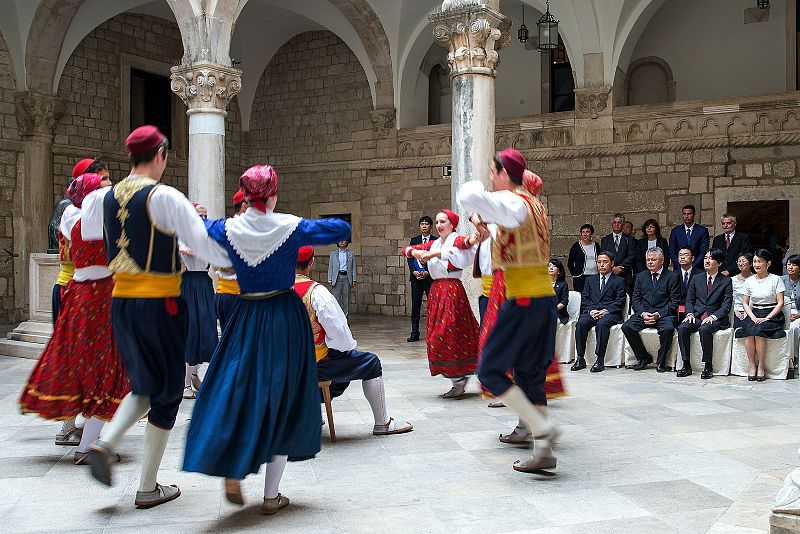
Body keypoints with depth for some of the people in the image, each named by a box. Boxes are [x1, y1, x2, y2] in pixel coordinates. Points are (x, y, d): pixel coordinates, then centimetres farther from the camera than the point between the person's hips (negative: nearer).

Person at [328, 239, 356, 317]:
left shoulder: (351, 254, 10)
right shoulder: (333, 253, 10)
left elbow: (353, 267, 8)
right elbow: (330, 267, 8)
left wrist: (354, 280, 0)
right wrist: (330, 279, 0)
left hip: (347, 277, 1)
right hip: (337, 277, -1)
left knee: (346, 299, 2)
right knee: (336, 299, -5)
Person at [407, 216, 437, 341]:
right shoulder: (414, 240, 14)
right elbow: (409, 257, 8)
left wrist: (427, 272, -12)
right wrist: (414, 271, -7)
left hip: (430, 276, -3)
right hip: (416, 276, 3)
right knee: (415, 306, 2)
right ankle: (414, 333, 5)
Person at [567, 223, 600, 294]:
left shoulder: (596, 245, 9)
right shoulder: (576, 246, 1)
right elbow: (570, 263, 6)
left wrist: (599, 272, 12)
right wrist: (575, 274, 7)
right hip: (580, 278, -2)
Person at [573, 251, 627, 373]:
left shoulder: (619, 281, 12)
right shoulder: (590, 281, 23)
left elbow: (620, 302, 0)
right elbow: (584, 299, 13)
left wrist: (605, 311, -14)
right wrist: (591, 310, -8)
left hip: (610, 314, -3)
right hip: (591, 312, 3)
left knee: (602, 323, -37)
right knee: (581, 323, -29)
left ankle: (600, 360, -36)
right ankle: (580, 359, -26)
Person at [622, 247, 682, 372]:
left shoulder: (672, 277, 3)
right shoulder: (641, 276, 15)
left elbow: (674, 302, -3)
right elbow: (636, 300, 10)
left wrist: (658, 314, -16)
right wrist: (643, 313, -10)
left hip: (664, 314, -3)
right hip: (643, 313, 4)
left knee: (668, 328, -35)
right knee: (626, 327, -22)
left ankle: (661, 361, -12)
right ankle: (644, 357, -5)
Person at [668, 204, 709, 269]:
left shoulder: (702, 230, 4)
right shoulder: (675, 231, 8)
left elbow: (704, 251, -1)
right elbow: (672, 252, 5)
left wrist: (693, 266, -11)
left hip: (697, 268, -1)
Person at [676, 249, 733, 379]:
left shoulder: (726, 281, 4)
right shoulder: (696, 279, 15)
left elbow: (726, 305, -3)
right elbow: (689, 300, 15)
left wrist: (713, 316, -18)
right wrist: (690, 313, -5)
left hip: (715, 319, -4)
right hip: (697, 317, 4)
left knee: (704, 329, -36)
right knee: (682, 327, -27)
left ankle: (708, 366, -24)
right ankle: (686, 365, -20)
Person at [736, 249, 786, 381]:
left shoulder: (776, 279, 0)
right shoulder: (749, 281, 11)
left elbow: (780, 303, -4)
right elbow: (745, 303, 11)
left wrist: (766, 318, -15)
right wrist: (753, 317, -7)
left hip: (772, 315, -3)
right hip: (754, 314, 3)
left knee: (758, 332, -33)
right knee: (748, 331, -30)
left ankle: (761, 367, -20)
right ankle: (752, 366, -21)